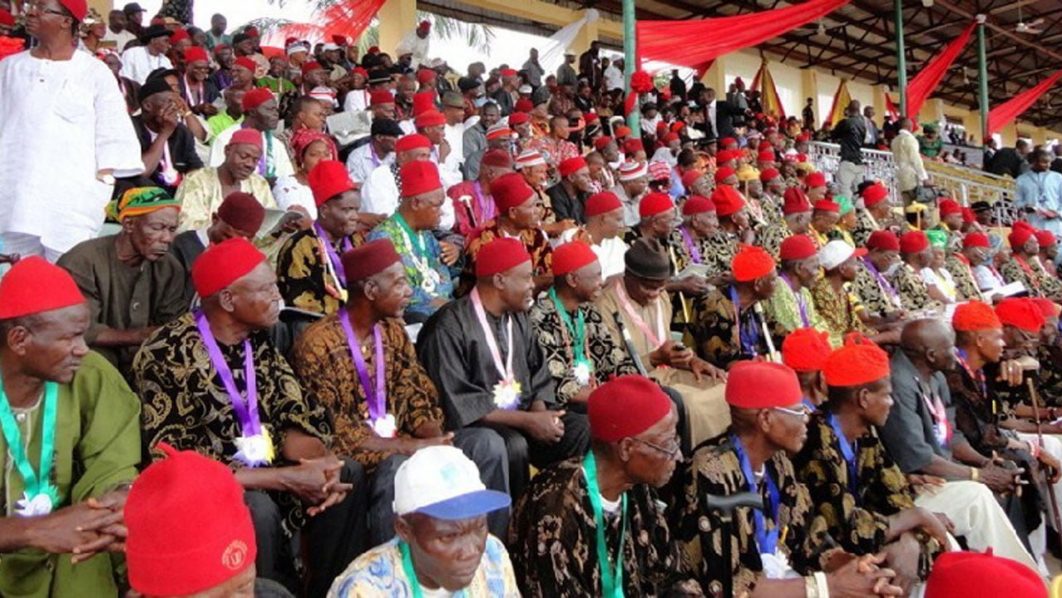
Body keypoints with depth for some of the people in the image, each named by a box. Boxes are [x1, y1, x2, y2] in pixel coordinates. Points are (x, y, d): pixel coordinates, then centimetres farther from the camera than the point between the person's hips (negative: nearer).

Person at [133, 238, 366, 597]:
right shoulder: (168, 355, -21)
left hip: (260, 467, 6)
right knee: (258, 511, -33)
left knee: (347, 474, -11)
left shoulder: (259, 340, 0)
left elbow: (291, 417, 0)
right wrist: (288, 478, -27)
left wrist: (321, 460, -23)